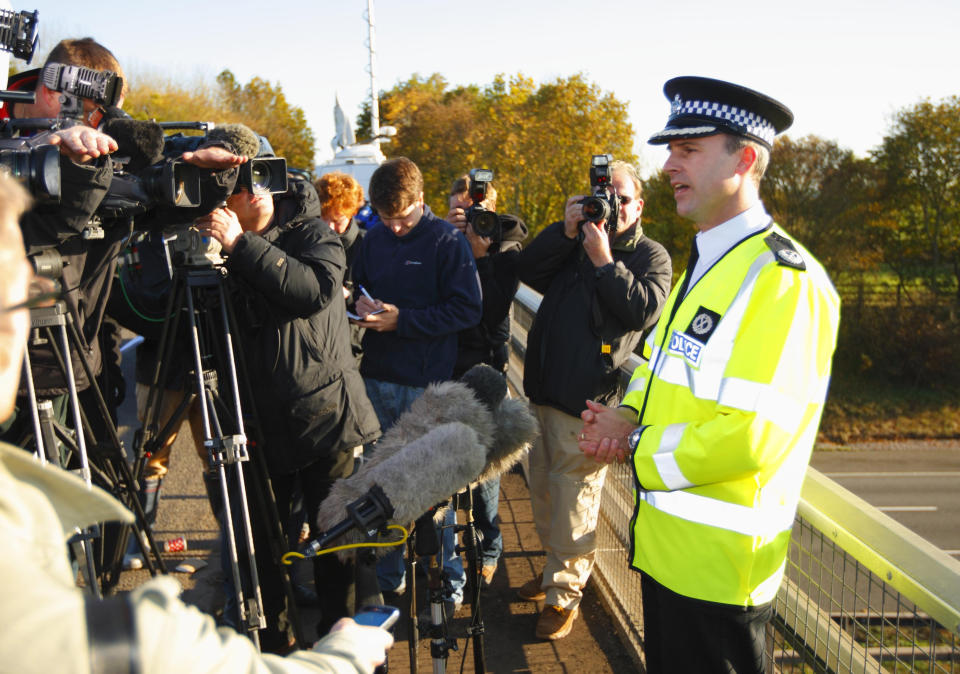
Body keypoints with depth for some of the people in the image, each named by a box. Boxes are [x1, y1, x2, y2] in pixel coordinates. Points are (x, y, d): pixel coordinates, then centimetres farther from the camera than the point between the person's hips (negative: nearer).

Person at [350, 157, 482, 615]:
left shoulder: (446, 242, -8)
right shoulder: (372, 241, 8)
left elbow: (467, 309, -12)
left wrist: (403, 320, -17)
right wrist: (362, 303, -2)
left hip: (426, 384, -5)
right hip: (377, 378, 6)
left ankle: (449, 581, 17)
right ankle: (387, 575, 28)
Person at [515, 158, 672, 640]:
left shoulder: (650, 256, 2)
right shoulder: (575, 246, 18)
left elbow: (643, 310, -15)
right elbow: (528, 271, 3)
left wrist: (605, 261, -17)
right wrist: (564, 231, -7)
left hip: (587, 400, -7)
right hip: (545, 389, 7)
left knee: (573, 494, -4)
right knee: (543, 486, 17)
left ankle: (564, 592, 9)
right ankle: (556, 568, 35)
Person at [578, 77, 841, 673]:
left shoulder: (782, 278, -21)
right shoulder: (706, 264, 11)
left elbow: (748, 435, -27)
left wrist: (635, 446, -15)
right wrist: (628, 418, -3)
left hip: (717, 561, -9)